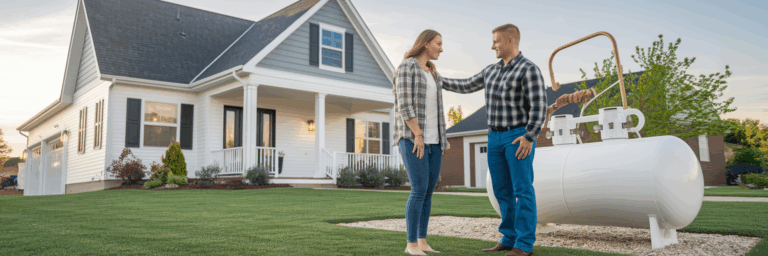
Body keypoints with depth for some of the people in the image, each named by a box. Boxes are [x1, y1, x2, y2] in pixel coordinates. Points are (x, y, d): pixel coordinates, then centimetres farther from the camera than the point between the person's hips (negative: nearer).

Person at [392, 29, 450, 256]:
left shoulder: (432, 73, 19)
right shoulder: (406, 67, -8)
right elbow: (405, 104, -16)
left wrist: (442, 139, 15)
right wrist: (418, 135, -21)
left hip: (432, 140, 8)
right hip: (412, 137, -8)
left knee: (429, 191, 5)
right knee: (419, 191, -13)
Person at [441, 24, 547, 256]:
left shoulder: (529, 70, -9)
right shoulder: (492, 70, 15)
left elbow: (539, 107, -16)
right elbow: (466, 86, 24)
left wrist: (529, 138, -24)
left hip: (520, 137, -8)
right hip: (496, 138, 8)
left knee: (523, 190, -6)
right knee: (502, 191, 7)